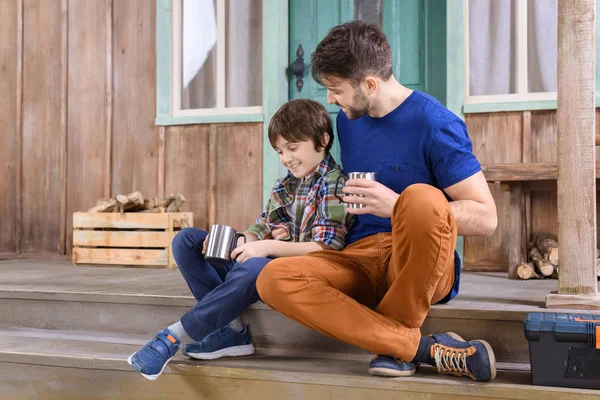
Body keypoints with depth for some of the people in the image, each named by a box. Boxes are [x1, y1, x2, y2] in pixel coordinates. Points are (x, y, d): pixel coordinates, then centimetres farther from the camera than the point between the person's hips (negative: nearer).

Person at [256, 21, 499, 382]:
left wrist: (399, 207, -22)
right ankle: (422, 347, -24)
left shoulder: (434, 124, -10)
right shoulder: (348, 120, 11)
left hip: (421, 263, -5)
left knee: (421, 198, -38)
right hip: (361, 258, 6)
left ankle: (394, 340, -16)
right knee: (274, 279, -23)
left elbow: (486, 218, -13)